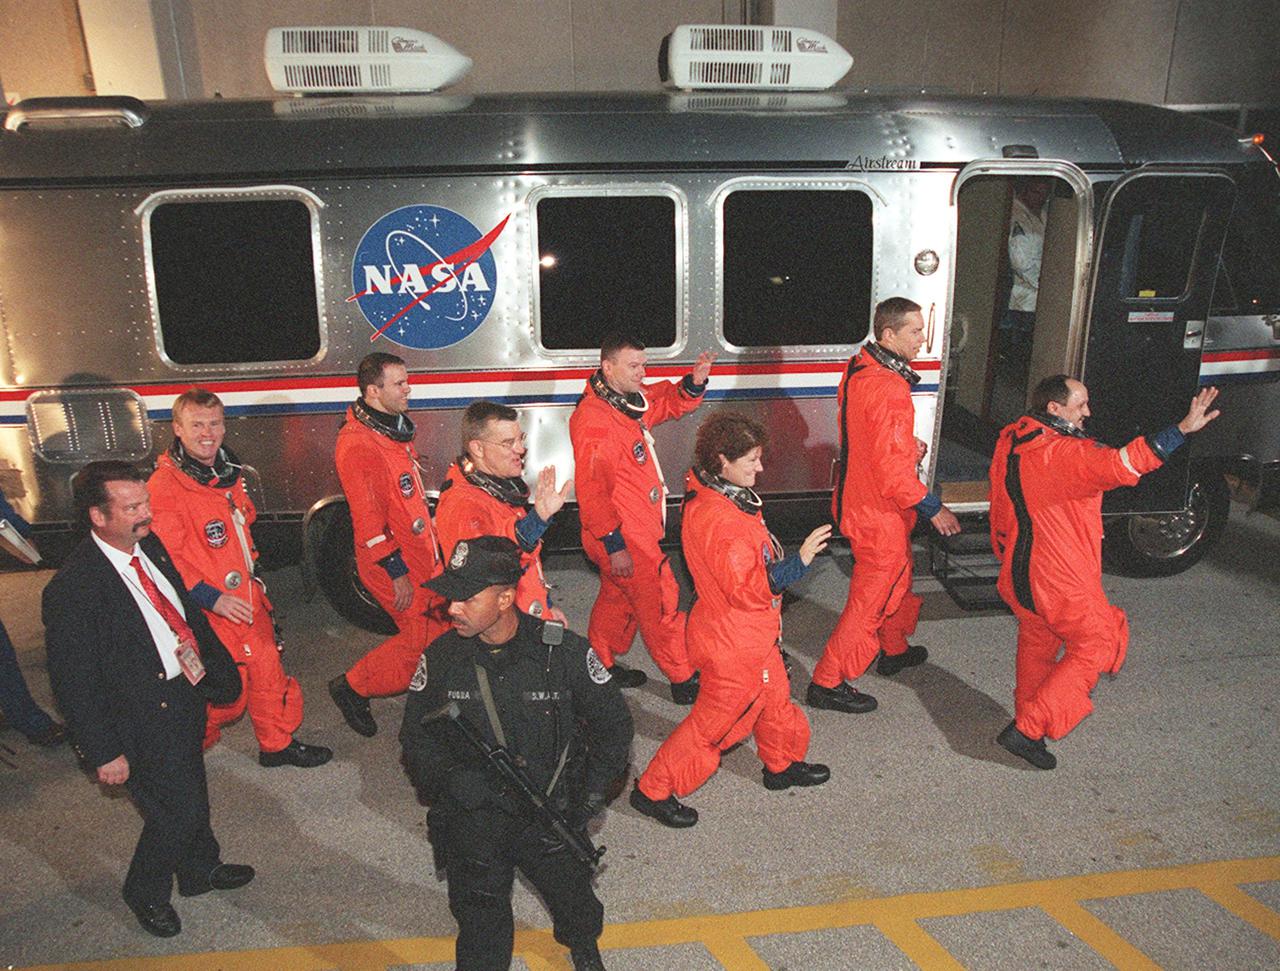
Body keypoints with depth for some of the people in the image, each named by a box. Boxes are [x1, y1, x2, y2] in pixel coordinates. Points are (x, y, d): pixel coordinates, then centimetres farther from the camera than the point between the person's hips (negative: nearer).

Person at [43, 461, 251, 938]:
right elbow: (73, 683, -20)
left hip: (187, 695, 7)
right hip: (144, 719, -7)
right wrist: (104, 752, -16)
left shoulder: (150, 547, -4)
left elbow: (186, 608, 11)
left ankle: (200, 869, 50)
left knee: (193, 794, 24)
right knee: (175, 810, 5)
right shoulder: (73, 589, -26)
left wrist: (216, 666, 8)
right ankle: (145, 893, 34)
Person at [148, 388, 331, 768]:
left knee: (268, 668, 17)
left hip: (248, 600, 8)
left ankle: (278, 744, 35)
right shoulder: (164, 486, -19)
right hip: (210, 613, -8)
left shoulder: (228, 472, 9)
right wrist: (211, 598, -24)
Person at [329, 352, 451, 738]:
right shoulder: (357, 444, -21)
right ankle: (352, 688, 16)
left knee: (442, 626, 13)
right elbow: (367, 518, -22)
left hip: (421, 554, 9)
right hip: (395, 563, -9)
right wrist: (396, 571, -20)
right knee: (422, 639, -2)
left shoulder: (395, 426, 10)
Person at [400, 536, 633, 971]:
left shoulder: (565, 652, -9)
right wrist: (448, 779, -10)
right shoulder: (442, 657, -5)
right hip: (473, 818, 1)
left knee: (579, 916, 2)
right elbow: (416, 736, 8)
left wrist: (590, 798, -3)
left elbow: (613, 724, 3)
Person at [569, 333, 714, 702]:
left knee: (618, 597, 22)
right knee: (661, 604, 0)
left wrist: (695, 381, 0)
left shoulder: (632, 401, 7)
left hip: (638, 528, 10)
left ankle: (601, 665, 38)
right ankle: (684, 682, 14)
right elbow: (591, 489, -25)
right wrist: (613, 544, -24)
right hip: (624, 538, -10)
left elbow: (672, 402, 23)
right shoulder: (592, 418, -23)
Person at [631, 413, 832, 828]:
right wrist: (799, 561, -26)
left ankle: (783, 764, 50)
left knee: (774, 696, 27)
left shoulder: (716, 497, 1)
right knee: (713, 719, 6)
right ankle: (654, 790, 21)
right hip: (732, 644, -10)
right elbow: (747, 589, -31)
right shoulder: (719, 519, -32)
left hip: (752, 637, 10)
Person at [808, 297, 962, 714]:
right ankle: (828, 682, 13)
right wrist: (933, 508, -16)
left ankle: (894, 650, 49)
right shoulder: (888, 389, -28)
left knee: (897, 578, 28)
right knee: (871, 598, 3)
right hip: (880, 512, -10)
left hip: (858, 499, 10)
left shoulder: (858, 368, 3)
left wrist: (905, 443, 11)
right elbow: (892, 469, -27)